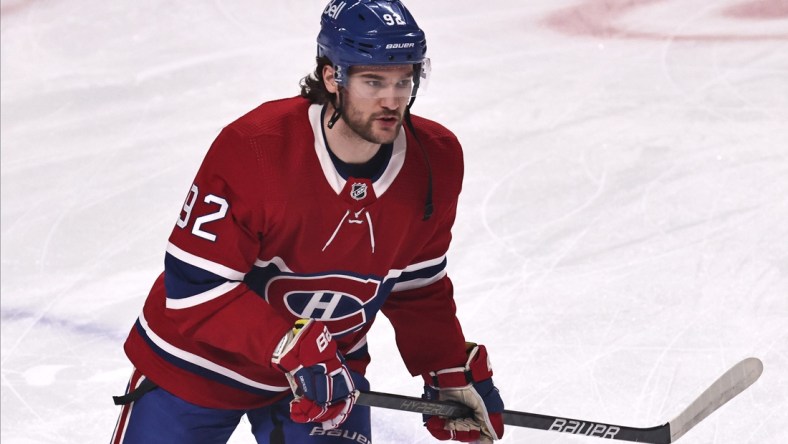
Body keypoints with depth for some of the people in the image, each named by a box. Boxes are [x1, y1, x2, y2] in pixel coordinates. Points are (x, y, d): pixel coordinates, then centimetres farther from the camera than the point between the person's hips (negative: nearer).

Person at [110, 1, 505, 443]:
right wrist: (295, 348, -34)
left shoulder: (435, 163, -12)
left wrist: (453, 373, 0)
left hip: (330, 369, 3)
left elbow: (418, 287, 5)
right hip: (196, 364, -3)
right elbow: (197, 288, -28)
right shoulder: (252, 149, -28)